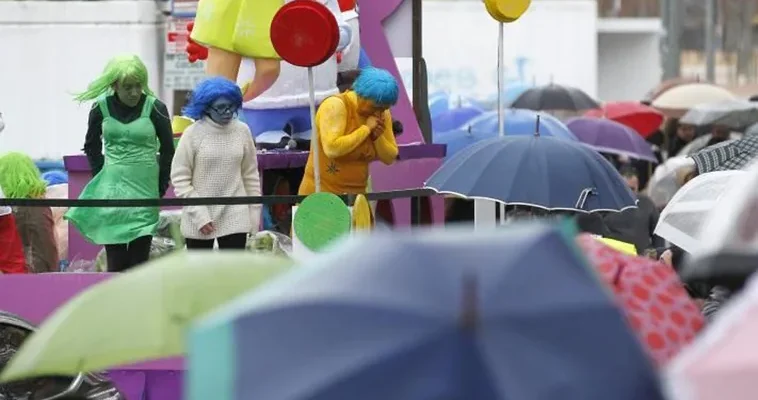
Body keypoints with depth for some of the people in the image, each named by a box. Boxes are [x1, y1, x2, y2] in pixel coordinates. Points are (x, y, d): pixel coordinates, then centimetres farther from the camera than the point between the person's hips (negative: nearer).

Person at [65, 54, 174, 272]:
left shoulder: (155, 108, -6)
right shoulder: (101, 107, 1)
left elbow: (168, 150, 4)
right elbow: (91, 146, 16)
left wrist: (161, 188, 4)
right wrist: (100, 176, 9)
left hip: (144, 189, -2)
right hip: (112, 189, 2)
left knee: (139, 258, 0)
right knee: (115, 260, 0)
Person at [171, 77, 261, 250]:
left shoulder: (242, 131, 0)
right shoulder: (193, 133, -8)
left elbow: (251, 175, 8)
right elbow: (180, 179, -7)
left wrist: (255, 211, 7)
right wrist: (199, 214, -13)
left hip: (235, 217, 1)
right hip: (199, 220, -1)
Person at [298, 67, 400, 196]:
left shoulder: (382, 113, 4)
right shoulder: (335, 106, -15)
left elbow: (390, 158, 8)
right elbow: (331, 149, -27)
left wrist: (378, 137, -11)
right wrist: (366, 129, -21)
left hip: (357, 193, 6)